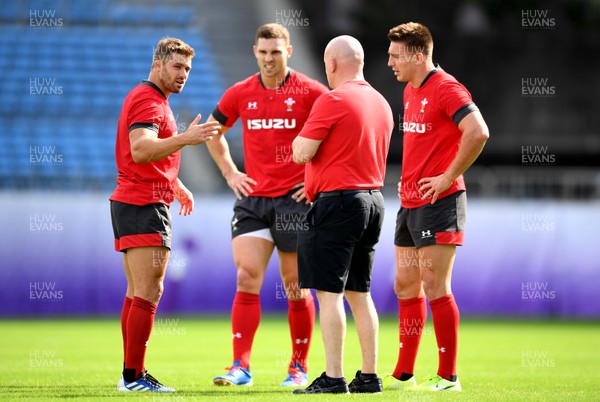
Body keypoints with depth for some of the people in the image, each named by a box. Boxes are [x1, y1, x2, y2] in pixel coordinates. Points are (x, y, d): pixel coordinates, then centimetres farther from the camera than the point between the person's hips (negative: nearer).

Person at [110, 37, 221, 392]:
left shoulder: (154, 100, 20)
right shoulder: (147, 100, -13)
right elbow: (140, 151, -30)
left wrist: (176, 185, 35)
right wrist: (185, 138, -41)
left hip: (132, 203, 11)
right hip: (144, 205, -11)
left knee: (137, 293, 10)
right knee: (149, 292, -13)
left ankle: (132, 375, 13)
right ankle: (134, 376, -14)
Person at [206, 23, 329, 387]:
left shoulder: (310, 92, -5)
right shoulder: (240, 94, 7)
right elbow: (214, 132, 23)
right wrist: (230, 172, 13)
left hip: (295, 198, -3)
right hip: (253, 197, 3)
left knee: (295, 286, 3)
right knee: (247, 279, -6)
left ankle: (299, 367, 15)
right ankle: (241, 366, -6)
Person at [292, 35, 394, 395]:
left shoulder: (332, 100, -13)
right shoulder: (381, 103, 13)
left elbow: (302, 153, -15)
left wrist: (301, 137, 7)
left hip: (338, 201, -8)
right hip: (373, 199, 8)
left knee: (329, 292, -6)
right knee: (359, 294, 13)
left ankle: (333, 378, -9)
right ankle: (369, 376, 13)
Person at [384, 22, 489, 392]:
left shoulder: (445, 88, -14)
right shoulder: (410, 92, 15)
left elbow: (478, 132, -25)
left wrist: (449, 177, -20)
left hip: (438, 203, -10)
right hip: (410, 204, 10)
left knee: (435, 288, -8)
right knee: (406, 287, 11)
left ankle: (448, 377, -3)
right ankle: (403, 375, 17)